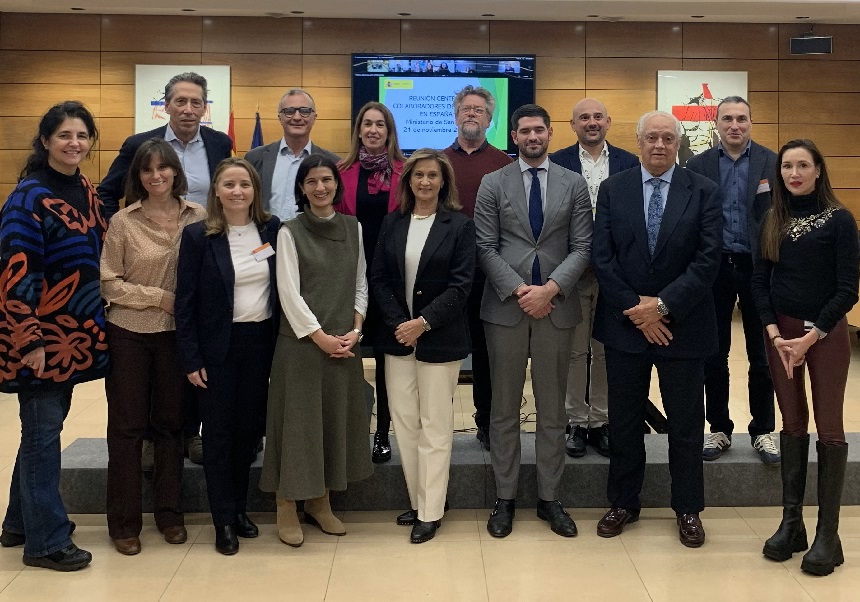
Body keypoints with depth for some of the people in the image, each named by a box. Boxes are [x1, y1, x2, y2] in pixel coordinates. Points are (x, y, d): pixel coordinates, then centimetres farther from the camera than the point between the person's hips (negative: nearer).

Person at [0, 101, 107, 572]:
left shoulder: (86, 192, 9)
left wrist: (97, 321, 15)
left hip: (75, 333, 8)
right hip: (41, 336, -8)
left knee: (44, 428, 16)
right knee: (42, 432, 1)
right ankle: (45, 540, 12)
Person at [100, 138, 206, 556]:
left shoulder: (198, 217, -2)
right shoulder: (123, 221, -6)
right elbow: (109, 283, -6)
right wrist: (159, 297, -13)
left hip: (177, 333, 2)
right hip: (128, 334, -1)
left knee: (171, 423, 11)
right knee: (127, 426, 6)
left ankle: (169, 513, 25)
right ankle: (124, 522, 18)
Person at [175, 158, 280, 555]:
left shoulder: (272, 229, 1)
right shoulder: (198, 236, -6)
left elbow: (283, 287, 7)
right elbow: (185, 301, -6)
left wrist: (281, 343, 3)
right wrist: (190, 359, -9)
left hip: (260, 343, 3)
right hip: (218, 347, -3)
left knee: (249, 428, 10)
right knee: (219, 432, 4)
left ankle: (240, 509, 26)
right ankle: (223, 521, 14)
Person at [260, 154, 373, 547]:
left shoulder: (353, 228, 8)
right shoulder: (290, 232, -4)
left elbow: (361, 283, 9)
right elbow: (289, 293, -9)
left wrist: (355, 330, -3)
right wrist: (320, 336, -13)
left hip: (345, 342, 4)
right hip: (301, 341, -4)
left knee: (337, 419, 9)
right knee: (297, 420, 0)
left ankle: (319, 502, 24)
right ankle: (286, 509, 12)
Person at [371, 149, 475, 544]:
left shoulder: (459, 226, -3)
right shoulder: (392, 223, 8)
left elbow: (460, 284, -8)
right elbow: (379, 278, 5)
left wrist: (423, 323, -15)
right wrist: (398, 323, -8)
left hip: (439, 338, -4)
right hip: (398, 335, 4)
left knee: (434, 426, 2)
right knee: (404, 422, 6)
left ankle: (430, 512, 10)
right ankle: (416, 501, 19)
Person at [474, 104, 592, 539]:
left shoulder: (574, 184, 6)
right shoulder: (493, 184, 5)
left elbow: (581, 247, 1)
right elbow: (486, 248, -1)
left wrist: (550, 288, -13)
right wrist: (518, 290, -12)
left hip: (556, 306, 1)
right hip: (505, 307, -1)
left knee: (552, 409, 8)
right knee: (504, 409, 6)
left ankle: (549, 498, 19)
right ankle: (505, 499, 17)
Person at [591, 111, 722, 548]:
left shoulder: (703, 192, -2)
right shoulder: (612, 190, 2)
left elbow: (708, 260, -9)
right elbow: (602, 257, -3)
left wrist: (663, 305, -16)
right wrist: (635, 309, -11)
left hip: (683, 325, -1)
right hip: (624, 323, 1)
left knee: (686, 425, 9)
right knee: (624, 422, 12)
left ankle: (688, 509, 24)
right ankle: (623, 503, 27)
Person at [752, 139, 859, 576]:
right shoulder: (772, 220, 5)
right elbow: (759, 280, 4)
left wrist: (810, 337, -14)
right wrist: (774, 333, -8)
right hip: (781, 332, 3)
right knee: (792, 425, 8)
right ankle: (791, 522, 16)